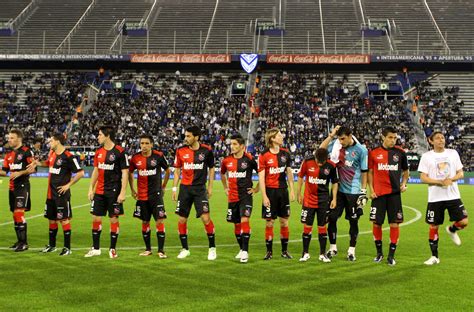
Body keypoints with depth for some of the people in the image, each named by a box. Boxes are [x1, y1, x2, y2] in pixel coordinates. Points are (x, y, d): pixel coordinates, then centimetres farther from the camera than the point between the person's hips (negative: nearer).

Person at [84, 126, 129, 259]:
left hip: (114, 192, -6)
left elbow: (125, 173, -11)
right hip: (99, 192, 6)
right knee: (96, 218, 6)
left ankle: (112, 249, 11)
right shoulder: (99, 152, 9)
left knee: (114, 219, 1)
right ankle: (95, 248, 17)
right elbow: (96, 171, 17)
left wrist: (123, 192, -15)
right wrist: (91, 188, 11)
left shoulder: (120, 152, -10)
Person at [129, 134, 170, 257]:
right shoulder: (135, 158, -1)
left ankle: (161, 250, -2)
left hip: (156, 194, -2)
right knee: (145, 222, 9)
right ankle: (148, 249, 22)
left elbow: (167, 171, 7)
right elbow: (130, 173, 15)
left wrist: (163, 187, 9)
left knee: (160, 221, -8)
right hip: (142, 195, 3)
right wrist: (132, 189, 13)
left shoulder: (158, 156, -7)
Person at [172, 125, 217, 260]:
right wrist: (174, 188, 4)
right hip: (185, 188, 2)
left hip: (200, 188, -2)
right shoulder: (181, 151, 0)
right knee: (182, 220, 3)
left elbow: (211, 168, 8)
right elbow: (177, 170, 9)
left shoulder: (206, 150, -4)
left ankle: (212, 248, 5)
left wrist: (210, 187, 5)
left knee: (205, 218, -11)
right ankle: (185, 249, 18)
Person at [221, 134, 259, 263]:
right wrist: (226, 188, 19)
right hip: (232, 197, 5)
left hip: (246, 195, -5)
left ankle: (245, 251, -13)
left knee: (244, 220, -16)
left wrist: (256, 188, -1)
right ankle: (242, 249, 26)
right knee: (236, 224, 11)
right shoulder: (227, 160, 4)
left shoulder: (249, 159, -9)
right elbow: (222, 174, 25)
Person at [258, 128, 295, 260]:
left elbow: (289, 172, 14)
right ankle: (269, 251, 11)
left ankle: (285, 250, 17)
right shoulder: (264, 156, -8)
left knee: (284, 221, 7)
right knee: (270, 222, 0)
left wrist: (292, 190, 9)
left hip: (283, 191, 4)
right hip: (270, 191, -4)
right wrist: (264, 196, -13)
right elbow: (261, 177, -9)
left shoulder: (285, 153, 6)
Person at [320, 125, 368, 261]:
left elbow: (364, 172, -4)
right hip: (338, 190, 3)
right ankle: (332, 248, 19)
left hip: (353, 191, -3)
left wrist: (363, 191, -5)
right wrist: (331, 135, -10)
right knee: (332, 218, 4)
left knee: (353, 221, 5)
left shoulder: (361, 150, -8)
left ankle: (351, 250, 18)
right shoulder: (337, 145, 1)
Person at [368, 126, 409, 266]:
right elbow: (370, 172, 7)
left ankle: (391, 255, 11)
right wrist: (371, 190, -2)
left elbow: (405, 171, 16)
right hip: (378, 194, 0)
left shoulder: (400, 153, 4)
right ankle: (379, 253, 21)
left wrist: (404, 184, -1)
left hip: (394, 193, 0)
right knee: (376, 223, 3)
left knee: (394, 224, 0)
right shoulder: (374, 153, 1)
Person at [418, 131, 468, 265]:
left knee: (463, 222, -9)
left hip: (453, 195, 2)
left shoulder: (453, 153, 6)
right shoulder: (426, 156, -1)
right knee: (433, 227, 3)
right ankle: (434, 257, 16)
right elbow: (423, 178, -6)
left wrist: (451, 179, -13)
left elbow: (461, 173, 7)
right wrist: (440, 182, -19)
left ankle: (452, 230, 27)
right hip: (435, 198, -2)